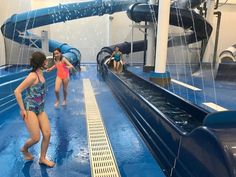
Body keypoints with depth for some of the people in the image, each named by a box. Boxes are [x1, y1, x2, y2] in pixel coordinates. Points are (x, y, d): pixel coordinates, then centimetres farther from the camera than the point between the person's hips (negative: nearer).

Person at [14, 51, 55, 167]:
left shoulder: (40, 73, 7)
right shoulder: (33, 76, -18)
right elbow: (17, 91, -20)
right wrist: (23, 110, -16)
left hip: (40, 109, 8)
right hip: (30, 110, -8)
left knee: (47, 133, 2)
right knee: (36, 138, -4)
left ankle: (42, 158, 20)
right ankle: (24, 149, 29)